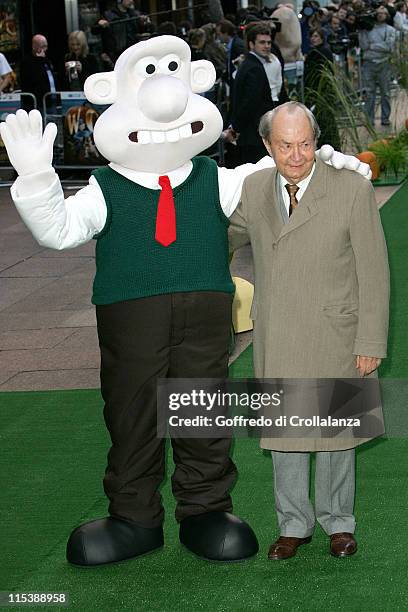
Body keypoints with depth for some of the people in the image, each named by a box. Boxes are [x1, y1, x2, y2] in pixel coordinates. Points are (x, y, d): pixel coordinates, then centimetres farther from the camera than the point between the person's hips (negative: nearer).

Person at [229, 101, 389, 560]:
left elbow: (373, 273, -10)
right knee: (284, 430, 13)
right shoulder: (255, 188, -1)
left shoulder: (353, 191, -13)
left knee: (334, 430, 11)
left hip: (334, 338, -3)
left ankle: (338, 522, 30)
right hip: (276, 341, 3)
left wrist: (371, 343, -10)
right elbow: (233, 234, 22)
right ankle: (294, 524, 29)